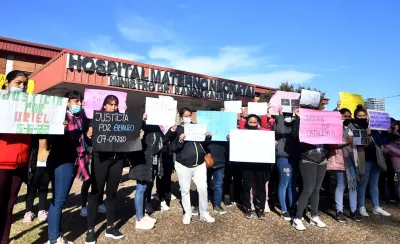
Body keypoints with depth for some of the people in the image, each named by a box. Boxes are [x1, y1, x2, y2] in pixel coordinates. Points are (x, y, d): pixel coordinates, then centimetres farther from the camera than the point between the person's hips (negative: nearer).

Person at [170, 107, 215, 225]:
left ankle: (204, 213, 18)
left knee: (203, 188, 2)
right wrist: (179, 141, -27)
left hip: (199, 164, 2)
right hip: (183, 165, -2)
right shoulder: (177, 130, -2)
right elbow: (172, 148, -8)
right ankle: (187, 213, 25)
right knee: (185, 189, 8)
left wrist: (208, 137, -6)